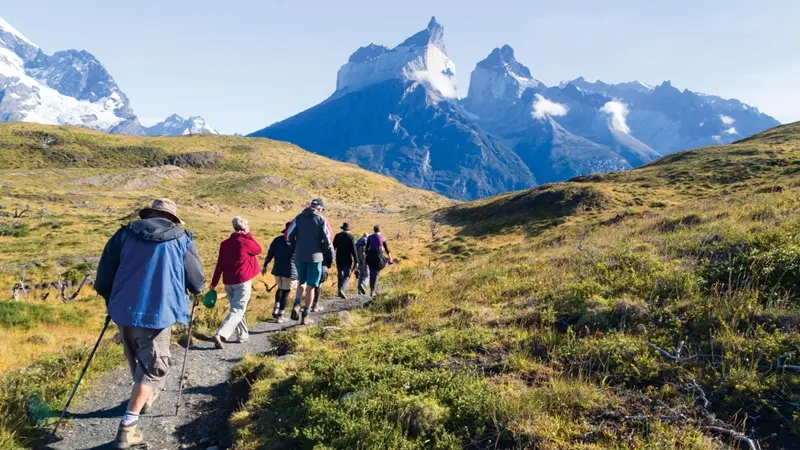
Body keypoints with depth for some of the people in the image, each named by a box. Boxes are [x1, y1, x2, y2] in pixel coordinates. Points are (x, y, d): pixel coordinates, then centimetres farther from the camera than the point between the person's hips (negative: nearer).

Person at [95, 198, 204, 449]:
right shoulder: (181, 240, 3)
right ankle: (128, 427, -1)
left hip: (123, 310, 4)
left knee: (137, 359, 26)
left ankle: (146, 396, 48)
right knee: (152, 366, 5)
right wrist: (196, 290, 34)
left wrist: (109, 298, 26)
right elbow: (196, 278, 11)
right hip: (156, 313, -4)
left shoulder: (125, 233, 8)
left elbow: (105, 270, 9)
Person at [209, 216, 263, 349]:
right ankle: (221, 334, -22)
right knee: (238, 310, -6)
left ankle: (242, 335, 28)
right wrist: (248, 235, 4)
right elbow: (258, 250, 7)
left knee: (236, 308, 20)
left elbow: (219, 265, 7)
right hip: (243, 281, -6)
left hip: (228, 282, 6)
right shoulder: (245, 242, -11)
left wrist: (214, 283, 11)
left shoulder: (225, 243, 6)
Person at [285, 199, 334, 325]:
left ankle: (296, 306, -3)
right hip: (315, 257, -3)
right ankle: (305, 316, 8)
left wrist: (295, 249, 13)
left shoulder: (299, 217, 6)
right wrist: (329, 253, 6)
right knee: (310, 286, 6)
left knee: (301, 283, 20)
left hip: (299, 256, 3)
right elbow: (327, 239, -9)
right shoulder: (321, 220, -3)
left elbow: (289, 235, 1)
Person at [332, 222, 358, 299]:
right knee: (346, 276, -2)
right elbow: (353, 250, -11)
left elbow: (333, 247, 6)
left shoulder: (337, 236, 3)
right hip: (348, 260, -4)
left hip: (339, 259, 4)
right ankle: (342, 289, -23)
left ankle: (341, 291, 18)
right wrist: (356, 261, -10)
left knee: (340, 276, 15)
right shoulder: (350, 237, -8)